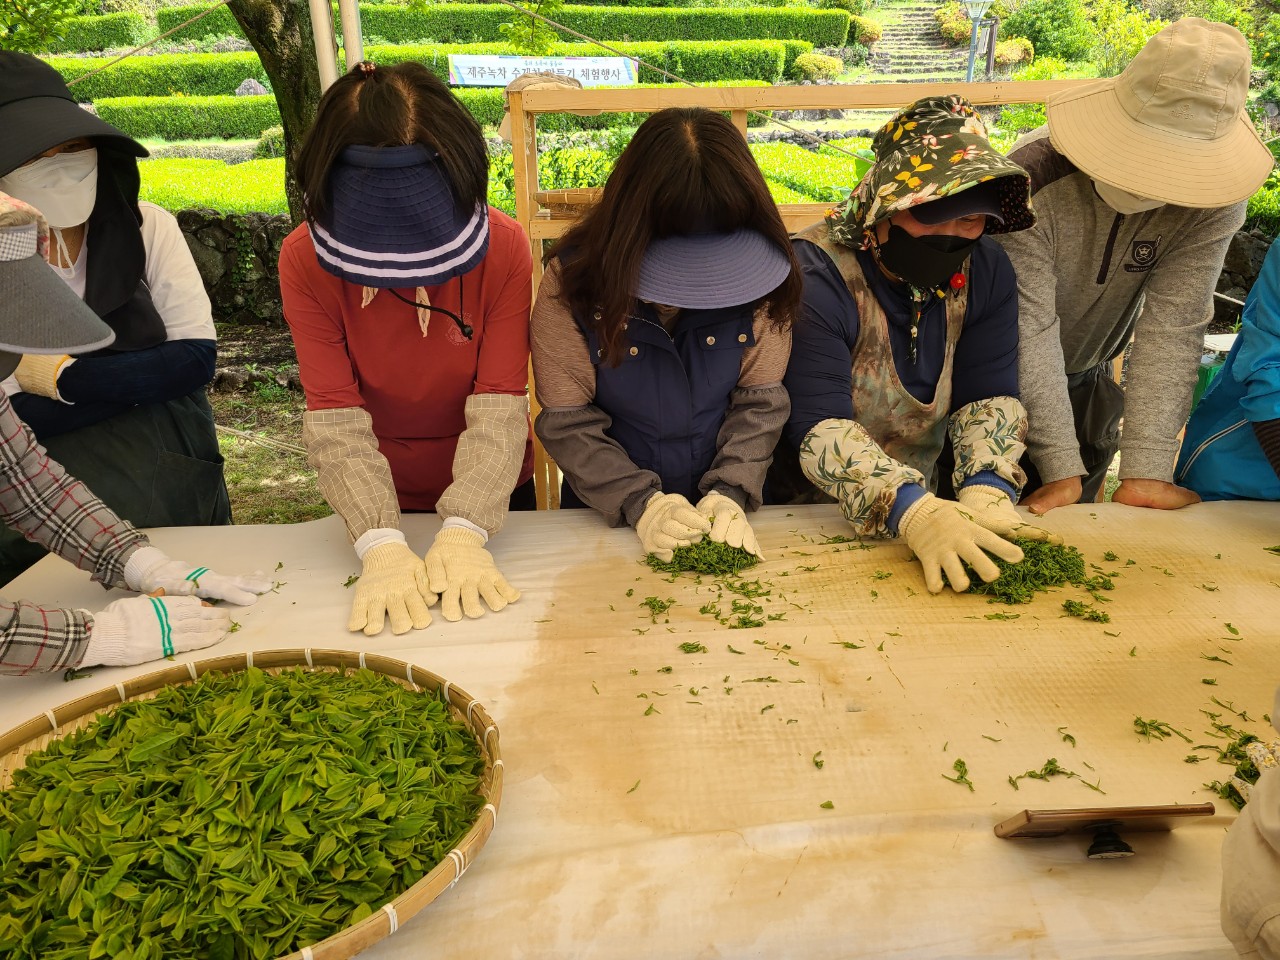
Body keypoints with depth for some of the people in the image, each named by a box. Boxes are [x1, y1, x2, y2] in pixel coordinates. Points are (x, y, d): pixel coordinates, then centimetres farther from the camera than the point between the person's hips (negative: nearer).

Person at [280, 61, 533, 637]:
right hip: (379, 504, 0)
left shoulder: (502, 247, -20)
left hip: (488, 500, 0)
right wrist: (381, 541, -37)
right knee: (389, 628, 21)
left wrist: (465, 530, -36)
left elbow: (499, 408, -24)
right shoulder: (305, 260, -19)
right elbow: (336, 420, -24)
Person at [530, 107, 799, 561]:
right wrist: (640, 504, -20)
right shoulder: (573, 279, -13)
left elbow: (761, 402, -2)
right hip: (607, 517, -2)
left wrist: (731, 493, -16)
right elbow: (567, 421, -11)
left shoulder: (755, 278, -8)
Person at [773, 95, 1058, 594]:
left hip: (924, 496, 5)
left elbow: (989, 395, -3)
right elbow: (818, 426, -24)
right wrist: (911, 512, -36)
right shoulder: (817, 273, -18)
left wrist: (986, 493, -21)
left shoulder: (986, 269, 1)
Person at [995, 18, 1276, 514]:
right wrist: (1061, 469, -34)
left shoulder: (1212, 201, -19)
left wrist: (1146, 472, -30)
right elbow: (1031, 325, -32)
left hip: (1089, 379, 4)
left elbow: (1172, 327, -23)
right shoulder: (1035, 179, -30)